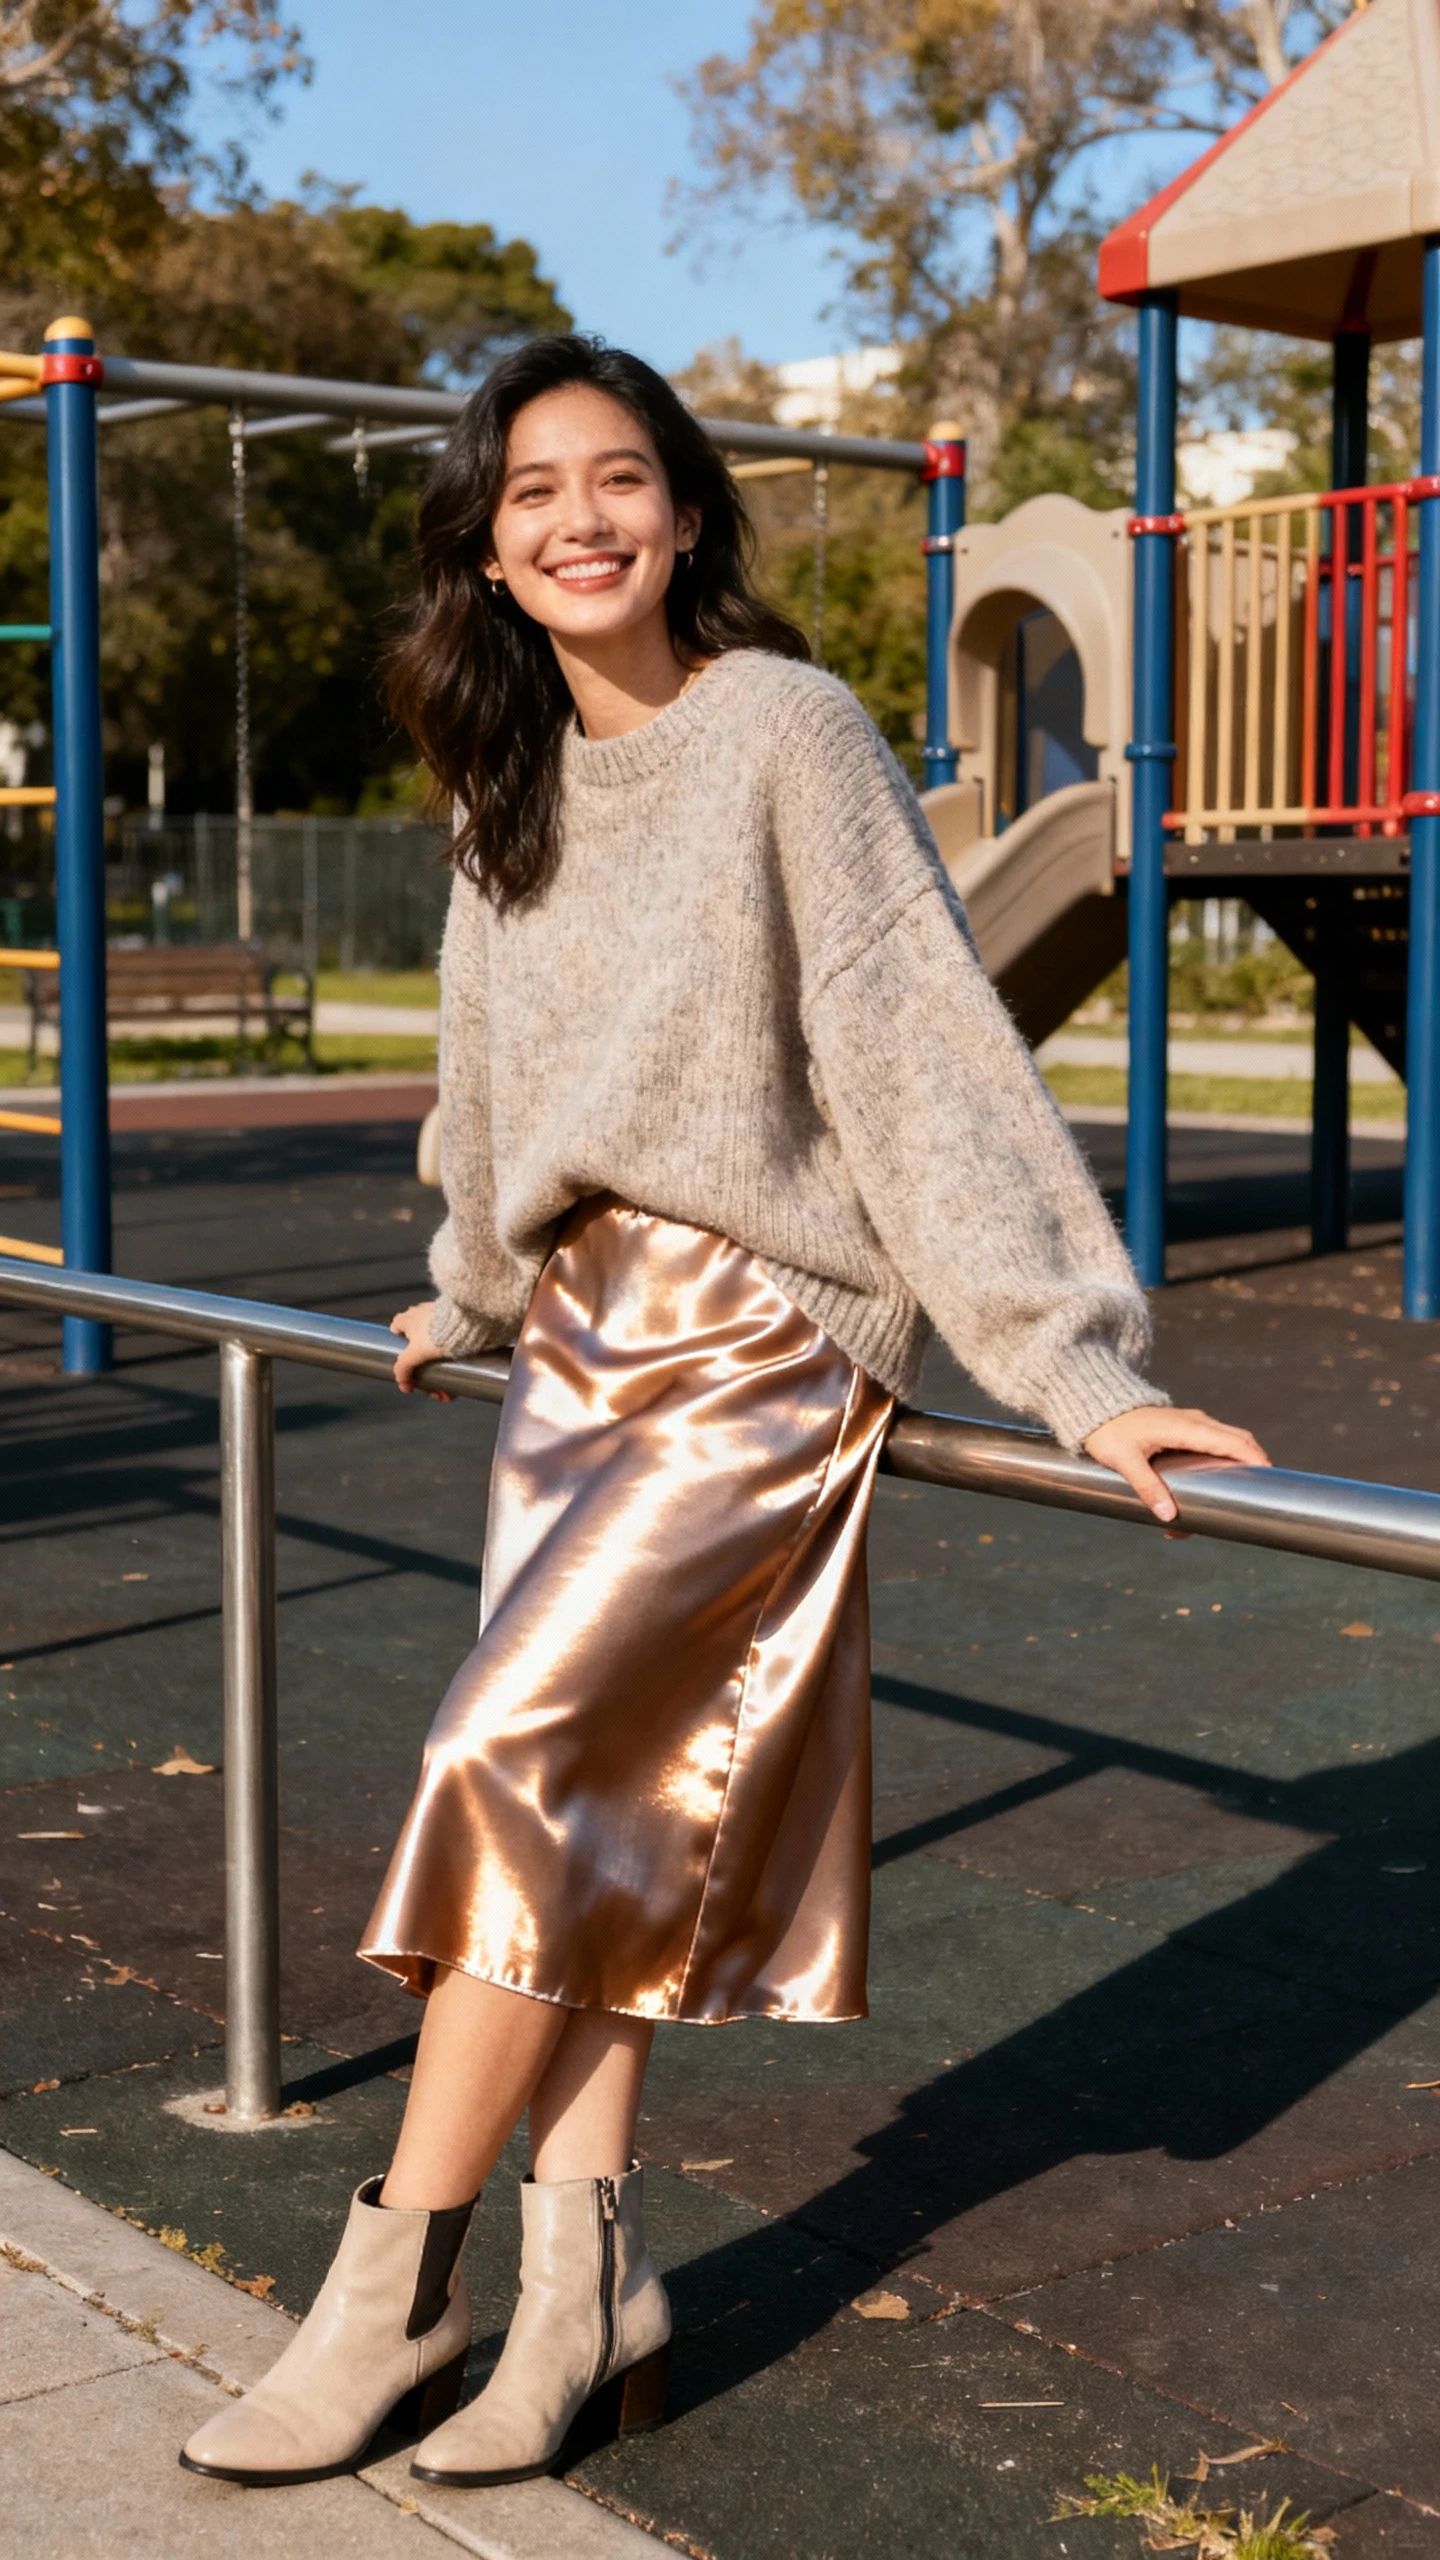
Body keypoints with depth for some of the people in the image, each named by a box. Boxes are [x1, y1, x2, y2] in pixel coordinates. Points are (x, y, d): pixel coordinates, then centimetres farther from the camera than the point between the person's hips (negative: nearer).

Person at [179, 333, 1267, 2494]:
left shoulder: (784, 731, -11)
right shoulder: (516, 776, 10)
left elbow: (927, 1044, -16)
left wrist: (1077, 1367, -21)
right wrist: (472, 1297, 34)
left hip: (760, 1341, -7)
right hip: (577, 1341, 7)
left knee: (517, 1765, -14)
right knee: (581, 1818, 4)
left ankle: (395, 2289, -1)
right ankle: (586, 2286, 13)